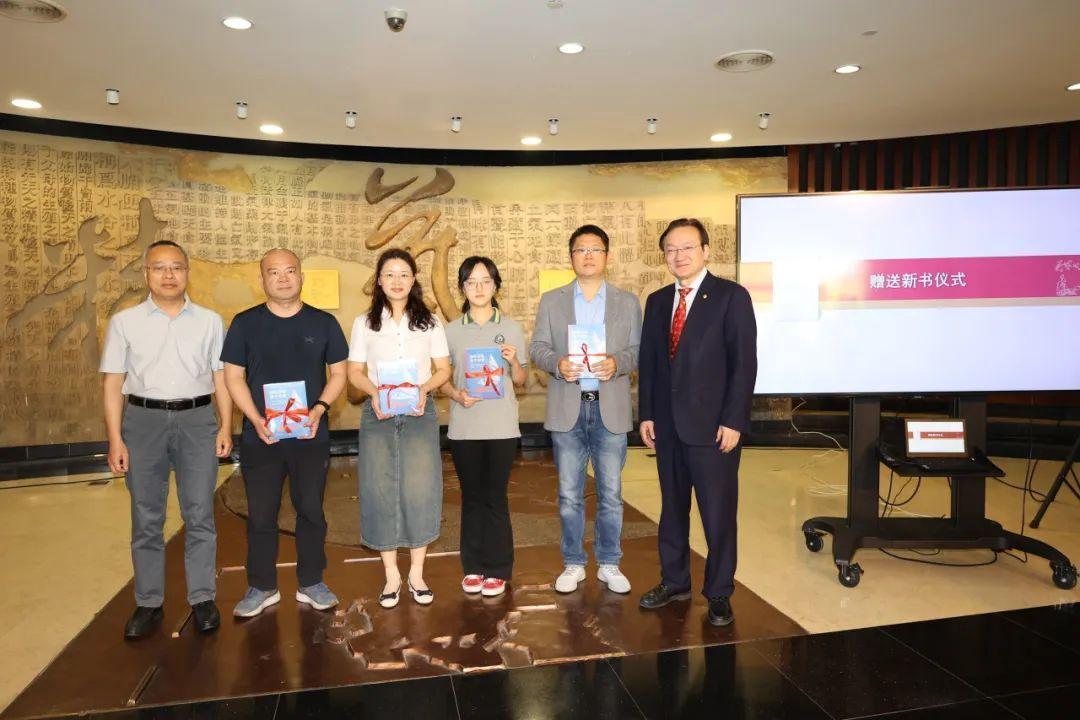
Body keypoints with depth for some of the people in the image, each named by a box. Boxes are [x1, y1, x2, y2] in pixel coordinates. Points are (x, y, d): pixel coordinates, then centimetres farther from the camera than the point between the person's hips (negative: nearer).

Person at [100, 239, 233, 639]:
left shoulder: (209, 321, 5)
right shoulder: (124, 322, 5)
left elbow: (221, 377, 5)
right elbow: (113, 383, 4)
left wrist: (226, 426, -3)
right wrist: (115, 438, -2)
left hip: (197, 419, 0)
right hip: (143, 419, 1)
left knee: (199, 515, 4)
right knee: (146, 518, 8)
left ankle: (203, 598, 16)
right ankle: (148, 604, 20)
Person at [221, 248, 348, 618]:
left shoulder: (323, 322, 4)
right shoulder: (245, 323, 3)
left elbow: (338, 373, 6)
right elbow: (233, 376, 2)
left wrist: (320, 408, -12)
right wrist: (255, 418, -12)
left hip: (311, 436, 0)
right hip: (260, 437, 0)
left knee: (311, 510, 9)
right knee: (261, 515, 7)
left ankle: (311, 583, 23)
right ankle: (262, 587, 23)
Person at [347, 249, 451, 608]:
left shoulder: (430, 322, 6)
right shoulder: (365, 323, 7)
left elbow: (444, 369, 6)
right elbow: (354, 372, 6)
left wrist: (424, 388, -14)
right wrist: (374, 392, -13)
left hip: (419, 413, 0)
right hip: (377, 415, 1)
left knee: (420, 490, 0)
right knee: (380, 491, 3)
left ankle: (417, 573, 15)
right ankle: (391, 574, 17)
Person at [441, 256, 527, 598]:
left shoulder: (511, 327, 3)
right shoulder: (451, 330, 4)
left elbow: (520, 381, 7)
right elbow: (442, 377, 8)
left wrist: (513, 361, -14)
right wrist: (457, 394, -12)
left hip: (501, 426, -1)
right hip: (463, 426, 1)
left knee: (495, 496, 2)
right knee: (471, 496, 9)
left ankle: (497, 570, 15)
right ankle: (473, 567, 22)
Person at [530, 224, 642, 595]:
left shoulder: (628, 302, 8)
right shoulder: (551, 301, 8)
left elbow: (639, 350, 4)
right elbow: (537, 347, 4)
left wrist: (617, 363, -16)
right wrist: (557, 363, -16)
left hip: (611, 409, 0)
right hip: (567, 409, 0)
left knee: (611, 493, 7)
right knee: (569, 494, 8)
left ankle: (609, 564, 22)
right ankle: (573, 564, 23)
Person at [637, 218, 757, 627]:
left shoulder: (731, 297, -5)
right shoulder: (657, 302, 11)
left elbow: (745, 363, -9)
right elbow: (648, 361, 12)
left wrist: (733, 421, -14)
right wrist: (646, 414, 6)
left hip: (713, 426, -5)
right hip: (667, 426, 5)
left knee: (718, 514, 4)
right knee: (672, 509, 15)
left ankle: (719, 594, 20)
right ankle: (674, 582, 31)